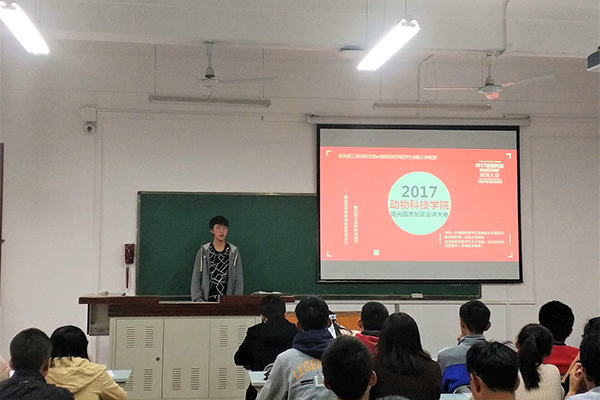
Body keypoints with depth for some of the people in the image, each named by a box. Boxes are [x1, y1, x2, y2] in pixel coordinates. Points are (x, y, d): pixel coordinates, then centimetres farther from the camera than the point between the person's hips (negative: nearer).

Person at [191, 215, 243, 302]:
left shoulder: (234, 252, 6)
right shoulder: (203, 252, 5)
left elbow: (239, 280, 6)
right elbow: (195, 279, 5)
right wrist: (198, 299, -5)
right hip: (207, 301, 0)